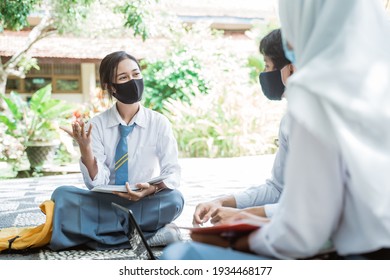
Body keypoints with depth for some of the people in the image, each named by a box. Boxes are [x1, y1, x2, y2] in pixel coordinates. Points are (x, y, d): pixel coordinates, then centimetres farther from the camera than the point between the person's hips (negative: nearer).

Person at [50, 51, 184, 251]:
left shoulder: (159, 123, -2)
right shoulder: (97, 125, -2)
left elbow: (172, 173, -6)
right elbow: (97, 183, -9)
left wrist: (153, 188, -28)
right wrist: (85, 149, -27)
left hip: (144, 203, -1)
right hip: (104, 204, 1)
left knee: (173, 199, -31)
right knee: (63, 195, -28)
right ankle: (146, 235, -28)